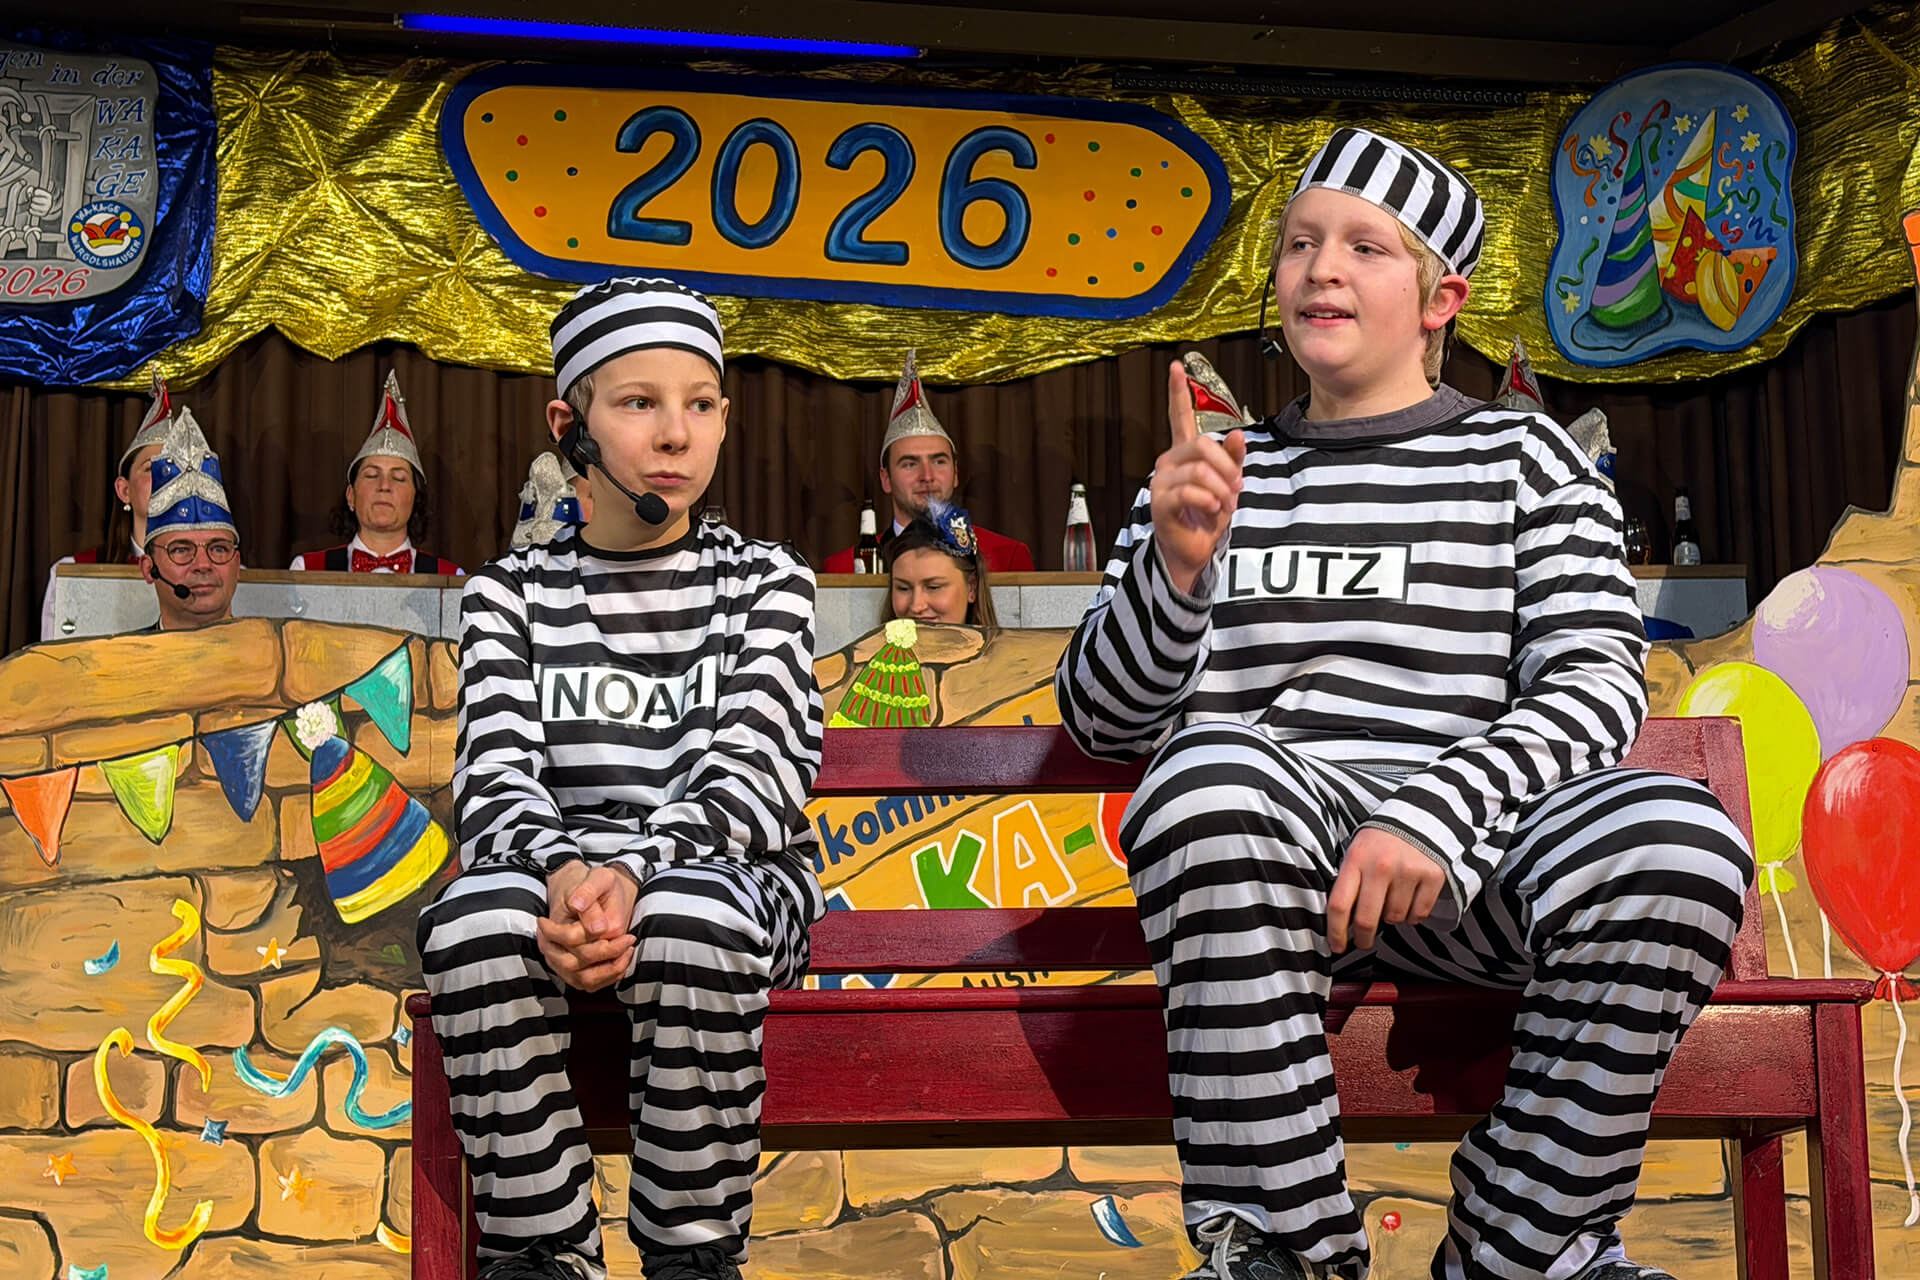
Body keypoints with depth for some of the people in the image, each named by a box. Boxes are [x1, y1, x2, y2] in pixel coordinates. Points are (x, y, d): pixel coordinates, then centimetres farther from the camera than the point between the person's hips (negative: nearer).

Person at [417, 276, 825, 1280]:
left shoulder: (764, 582, 8)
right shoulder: (513, 592, 11)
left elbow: (750, 774, -6)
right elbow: (496, 777, -3)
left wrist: (633, 870, -26)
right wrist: (565, 871, -26)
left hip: (735, 878, -1)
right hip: (557, 881, 1)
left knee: (690, 913, -36)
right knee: (475, 912, -32)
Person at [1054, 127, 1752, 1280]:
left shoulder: (1525, 460, 15)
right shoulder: (1222, 473, 20)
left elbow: (1597, 684, 1)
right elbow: (1102, 718, 13)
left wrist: (1434, 808, -18)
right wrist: (1174, 564, -7)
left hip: (1468, 847, 0)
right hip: (1252, 857, 0)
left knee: (1677, 835, -32)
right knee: (1212, 766, -35)